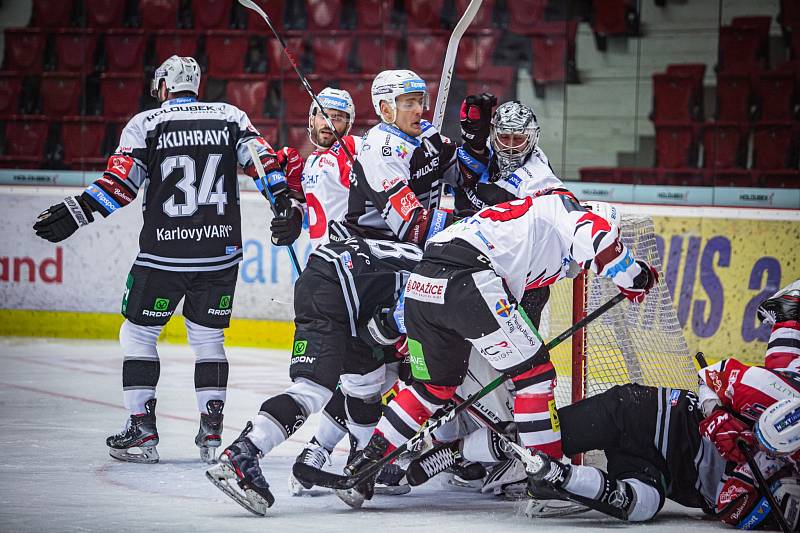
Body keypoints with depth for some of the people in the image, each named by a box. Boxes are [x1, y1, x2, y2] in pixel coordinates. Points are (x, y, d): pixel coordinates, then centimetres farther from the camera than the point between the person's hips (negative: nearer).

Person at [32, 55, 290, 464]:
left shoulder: (145, 123, 0)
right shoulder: (230, 116, 8)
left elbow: (121, 182, -8)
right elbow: (262, 158, -3)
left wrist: (73, 214, -5)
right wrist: (285, 206, -2)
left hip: (164, 253, -3)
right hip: (221, 253, 3)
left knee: (138, 334, 11)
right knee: (208, 338, 16)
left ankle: (141, 431, 4)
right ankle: (212, 434, 8)